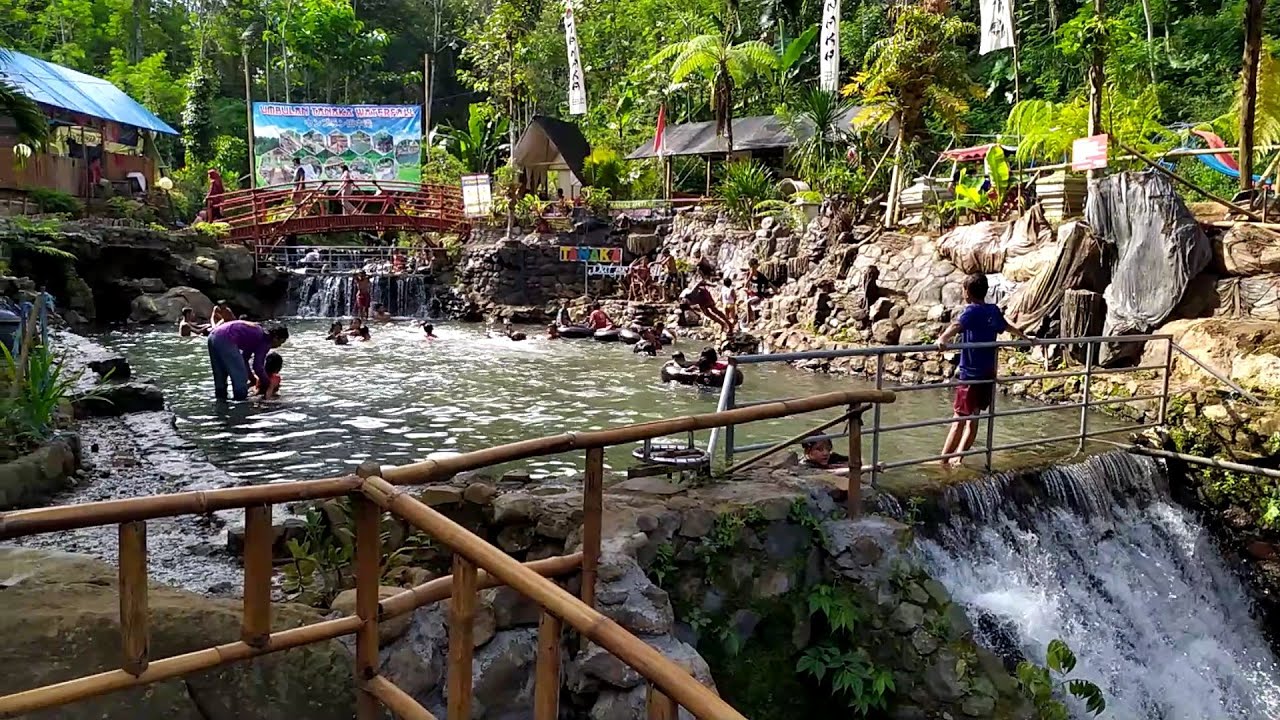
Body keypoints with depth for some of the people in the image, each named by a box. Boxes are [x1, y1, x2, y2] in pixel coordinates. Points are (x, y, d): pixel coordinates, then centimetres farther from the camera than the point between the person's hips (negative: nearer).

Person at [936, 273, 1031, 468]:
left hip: (971, 373, -7)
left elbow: (957, 326, -34)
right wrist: (1023, 336, 53)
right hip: (988, 373, 7)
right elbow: (1007, 327, 32)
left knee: (960, 418, -7)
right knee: (973, 418, 12)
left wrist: (943, 338, -54)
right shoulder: (994, 310, 11)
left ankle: (943, 461, -7)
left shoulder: (971, 311, -11)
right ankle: (957, 459, 16)